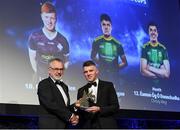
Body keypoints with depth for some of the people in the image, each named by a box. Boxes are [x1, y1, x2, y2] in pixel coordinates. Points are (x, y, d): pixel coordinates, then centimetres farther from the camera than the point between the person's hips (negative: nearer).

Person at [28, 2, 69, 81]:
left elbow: (66, 61, 7)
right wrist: (38, 74, -6)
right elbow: (32, 58, 0)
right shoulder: (34, 37, -6)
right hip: (42, 78, -1)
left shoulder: (62, 40, -3)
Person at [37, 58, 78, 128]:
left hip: (64, 125, 7)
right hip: (50, 125, -7)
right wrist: (70, 116, -14)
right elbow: (51, 104, -17)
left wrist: (73, 118, -3)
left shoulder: (64, 86, 19)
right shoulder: (43, 84, -5)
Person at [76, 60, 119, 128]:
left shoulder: (108, 86, 4)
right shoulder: (81, 91, 13)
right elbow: (80, 114, 14)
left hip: (107, 126, -3)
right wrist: (78, 107, -8)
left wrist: (99, 109, -16)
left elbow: (115, 107, -3)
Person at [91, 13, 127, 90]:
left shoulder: (117, 44, 3)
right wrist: (101, 64, 5)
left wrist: (116, 67, -1)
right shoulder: (97, 42, 1)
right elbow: (93, 57, 16)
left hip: (114, 76, 2)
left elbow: (125, 62, 11)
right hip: (102, 75, -1)